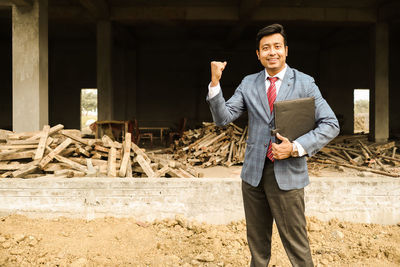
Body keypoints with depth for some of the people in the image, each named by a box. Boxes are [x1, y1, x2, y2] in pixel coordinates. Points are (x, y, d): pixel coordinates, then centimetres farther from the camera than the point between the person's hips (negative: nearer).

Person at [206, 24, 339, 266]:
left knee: (297, 246, 4)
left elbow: (331, 125, -5)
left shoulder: (304, 83, -2)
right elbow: (223, 118, -1)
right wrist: (215, 83, -14)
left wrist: (296, 147, -17)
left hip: (287, 173, -3)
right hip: (254, 173, 3)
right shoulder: (249, 84, 6)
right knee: (257, 243, 18)